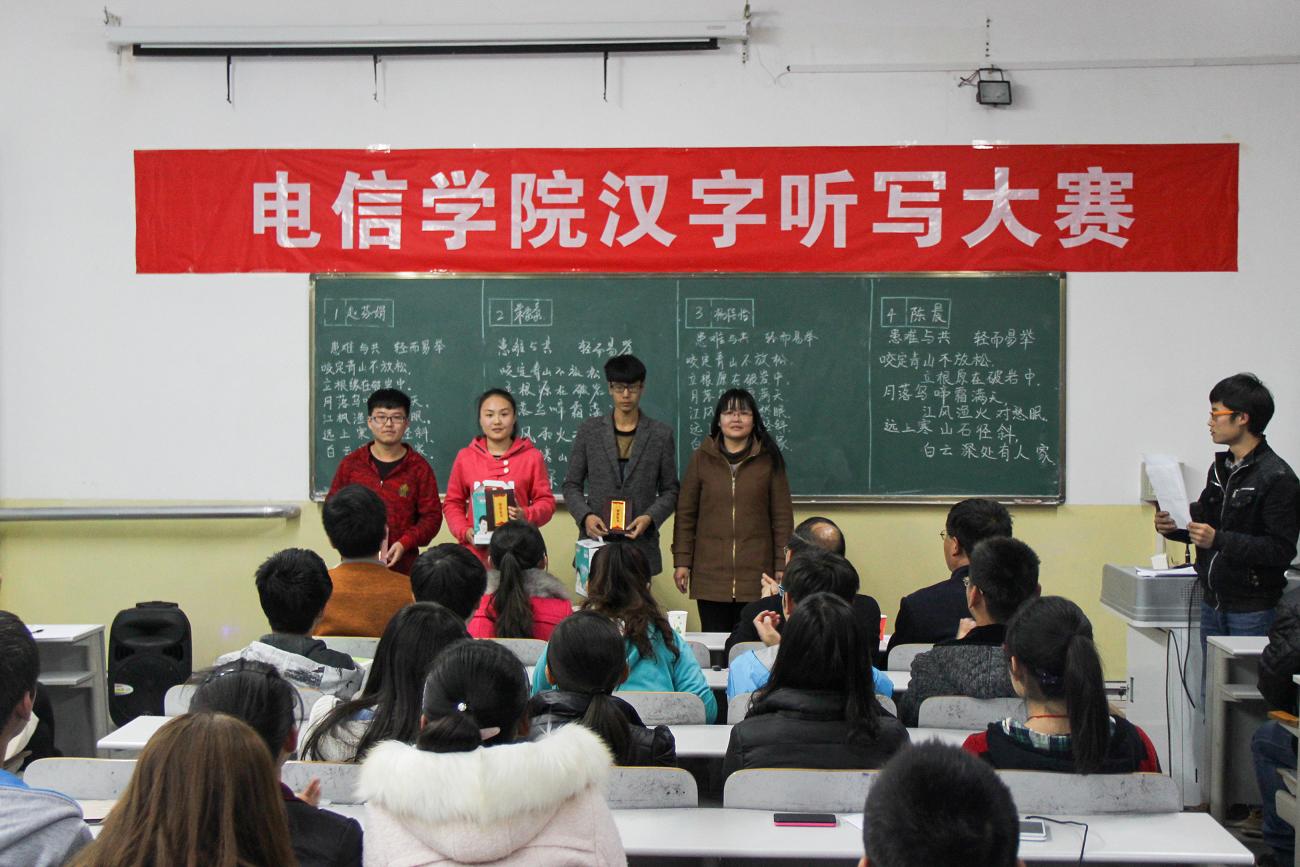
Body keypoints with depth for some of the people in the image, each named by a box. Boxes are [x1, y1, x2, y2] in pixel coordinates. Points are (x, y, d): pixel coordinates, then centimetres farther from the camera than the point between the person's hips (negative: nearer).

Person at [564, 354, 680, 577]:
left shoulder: (661, 435, 7)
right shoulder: (590, 430, 8)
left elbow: (670, 490, 9)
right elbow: (572, 485, 10)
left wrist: (650, 518, -9)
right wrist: (585, 516, -9)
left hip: (640, 544, 0)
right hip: (596, 540, 0)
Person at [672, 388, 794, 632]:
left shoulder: (769, 460, 5)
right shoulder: (701, 458, 8)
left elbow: (782, 516, 6)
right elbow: (685, 513, 9)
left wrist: (782, 566, 1)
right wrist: (682, 561, 3)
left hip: (755, 574, -1)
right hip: (710, 573, 1)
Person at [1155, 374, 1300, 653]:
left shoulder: (1276, 478, -14)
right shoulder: (1220, 468, 11)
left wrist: (1219, 540, -26)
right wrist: (1173, 526, 0)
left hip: (1252, 609, -7)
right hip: (1213, 603, 7)